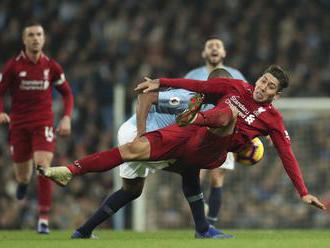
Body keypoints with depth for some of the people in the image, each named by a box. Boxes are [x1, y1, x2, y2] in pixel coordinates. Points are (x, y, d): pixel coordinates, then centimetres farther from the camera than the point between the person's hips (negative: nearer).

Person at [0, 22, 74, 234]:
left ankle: (44, 218, -13)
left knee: (43, 168, -19)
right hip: (19, 125, 0)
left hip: (44, 123, 0)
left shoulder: (51, 66, 0)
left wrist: (67, 118, -3)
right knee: (22, 175, 7)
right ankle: (24, 181, 48)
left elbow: (67, 93, 11)